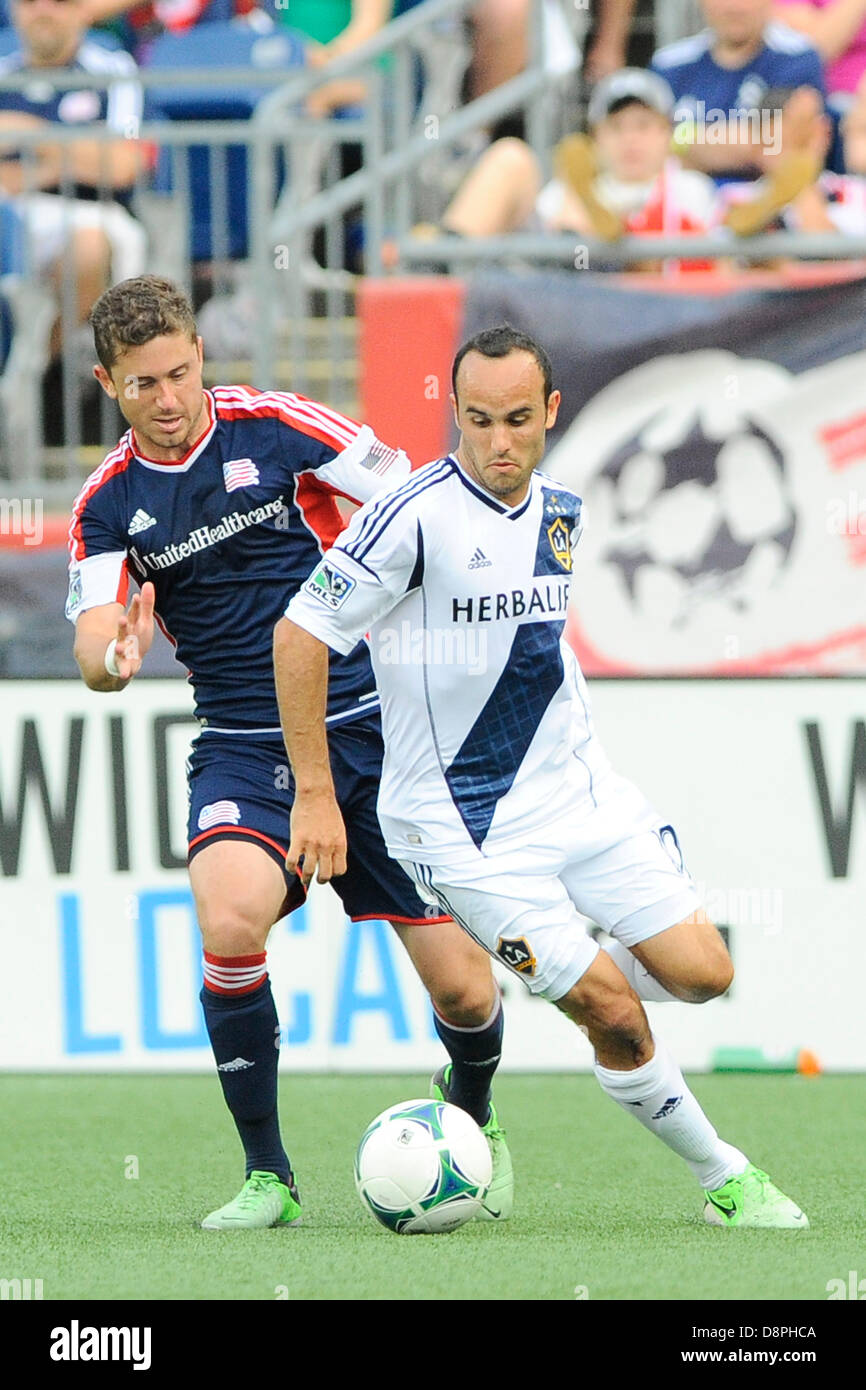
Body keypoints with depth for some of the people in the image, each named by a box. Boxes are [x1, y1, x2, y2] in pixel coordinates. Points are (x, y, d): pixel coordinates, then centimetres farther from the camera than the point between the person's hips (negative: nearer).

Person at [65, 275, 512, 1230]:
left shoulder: (275, 428, -6)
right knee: (229, 922, -29)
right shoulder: (109, 502, 1)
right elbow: (95, 651, -8)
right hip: (244, 749, 1)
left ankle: (475, 1122, 34)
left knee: (459, 985, -2)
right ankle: (266, 1177, -13)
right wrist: (112, 655, -31)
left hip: (373, 729, -1)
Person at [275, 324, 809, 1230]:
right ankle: (722, 1177, 9)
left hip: (574, 784, 6)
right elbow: (300, 635, -15)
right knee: (615, 1015, -9)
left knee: (700, 973, -2)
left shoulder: (560, 514, 5)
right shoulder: (417, 515, -18)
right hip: (466, 827, -6)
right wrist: (315, 797, -14)